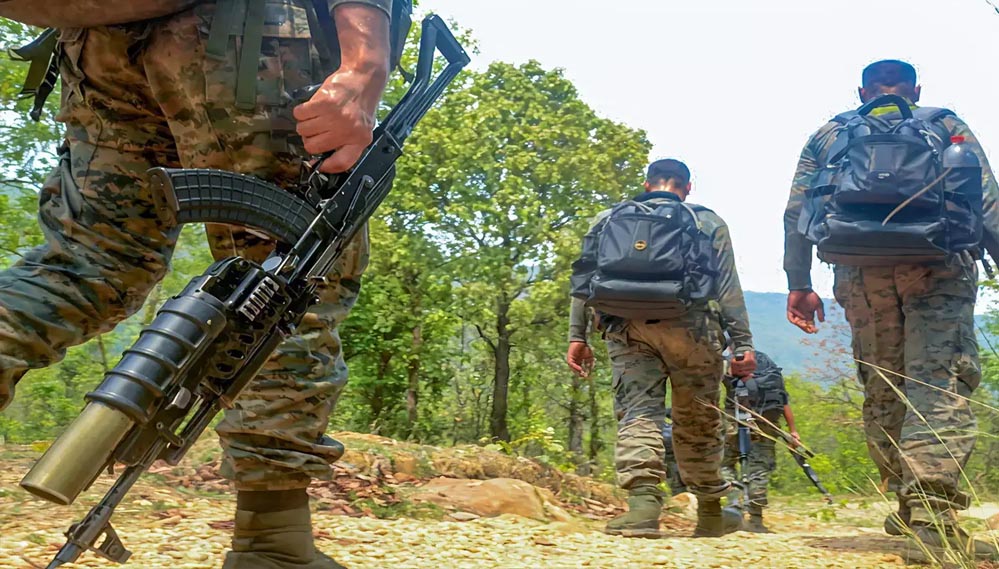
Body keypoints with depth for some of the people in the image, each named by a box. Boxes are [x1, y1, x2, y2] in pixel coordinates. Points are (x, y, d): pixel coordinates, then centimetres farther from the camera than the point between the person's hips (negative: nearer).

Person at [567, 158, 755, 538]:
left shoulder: (609, 219, 19)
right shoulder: (708, 222, 17)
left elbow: (585, 277, 10)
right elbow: (728, 286, 9)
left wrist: (577, 336, 9)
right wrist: (743, 343, 8)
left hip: (627, 327, 1)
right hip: (689, 325, 0)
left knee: (637, 413, -2)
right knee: (698, 422, 10)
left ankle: (643, 499, -23)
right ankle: (711, 515, 21)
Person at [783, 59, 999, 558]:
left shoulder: (826, 136, 23)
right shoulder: (947, 126, 20)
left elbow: (797, 211, 11)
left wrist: (799, 283, 8)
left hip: (860, 270, 2)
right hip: (938, 265, -2)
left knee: (883, 391, 12)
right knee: (939, 385, -9)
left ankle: (908, 506, 20)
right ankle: (932, 513, -22)